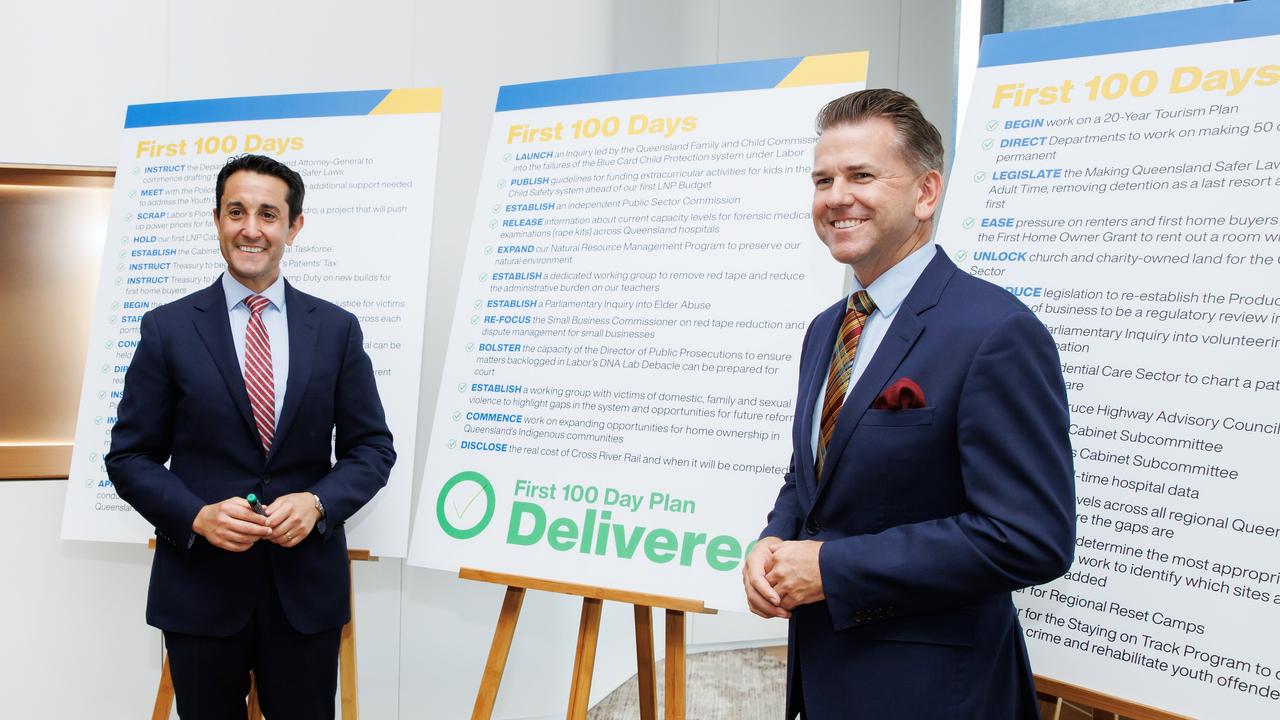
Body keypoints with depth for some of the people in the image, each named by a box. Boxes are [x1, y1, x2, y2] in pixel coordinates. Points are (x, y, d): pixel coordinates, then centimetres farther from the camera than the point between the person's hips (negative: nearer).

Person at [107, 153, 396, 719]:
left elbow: (373, 447, 4)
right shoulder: (168, 328, 0)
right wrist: (197, 516, -15)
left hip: (307, 588, 1)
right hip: (199, 587, 0)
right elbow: (129, 455, 1)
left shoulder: (337, 328, 2)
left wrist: (318, 502, -14)